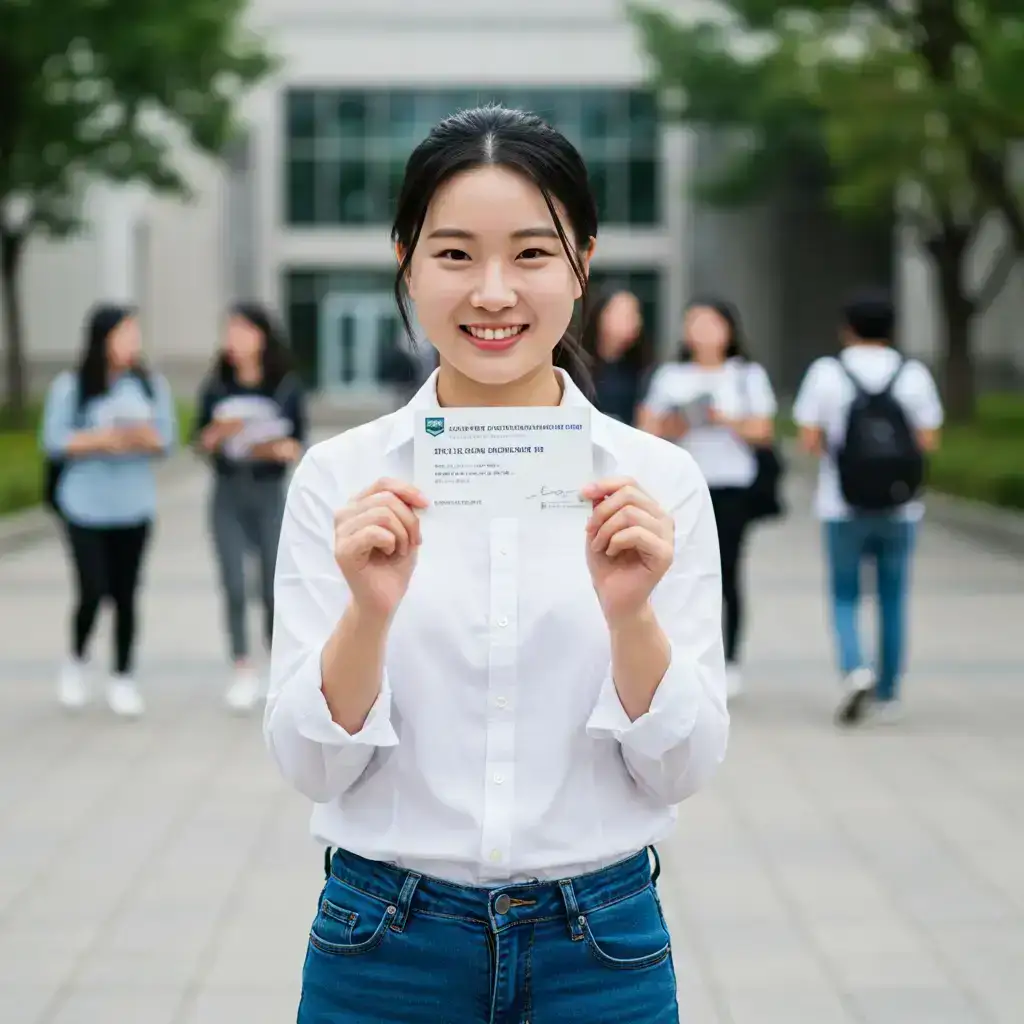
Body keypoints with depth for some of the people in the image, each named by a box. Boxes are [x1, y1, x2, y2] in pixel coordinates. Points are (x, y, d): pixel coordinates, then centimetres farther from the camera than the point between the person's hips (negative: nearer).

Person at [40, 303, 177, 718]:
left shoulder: (151, 385, 1)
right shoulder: (70, 386, -7)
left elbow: (167, 439, 3)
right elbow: (54, 441, -9)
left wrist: (146, 438, -18)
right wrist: (100, 439, -21)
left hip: (134, 507, 3)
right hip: (85, 506, -2)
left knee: (125, 595, 6)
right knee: (93, 591, -7)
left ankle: (122, 679, 18)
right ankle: (76, 661, 20)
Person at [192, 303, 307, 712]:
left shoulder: (287, 388, -3)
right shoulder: (216, 387, 1)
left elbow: (300, 444, 0)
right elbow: (201, 443, 5)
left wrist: (279, 449, -20)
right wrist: (217, 432, -16)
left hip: (270, 494, -1)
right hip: (228, 494, 1)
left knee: (273, 589, 1)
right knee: (234, 587, -4)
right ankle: (243, 672, 7)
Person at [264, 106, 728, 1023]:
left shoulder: (658, 480, -3)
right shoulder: (338, 477, -4)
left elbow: (683, 769, -5)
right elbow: (311, 765, -6)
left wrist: (630, 612, -22)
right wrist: (370, 610, -23)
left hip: (602, 945, 0)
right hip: (386, 945, 0)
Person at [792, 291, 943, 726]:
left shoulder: (826, 372, -5)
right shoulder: (914, 374, -2)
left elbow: (809, 441, -7)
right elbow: (928, 442, -3)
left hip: (843, 507, -1)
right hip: (899, 508, 1)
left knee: (845, 596, 11)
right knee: (893, 599, 13)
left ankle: (855, 669, -13)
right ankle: (887, 695, 17)